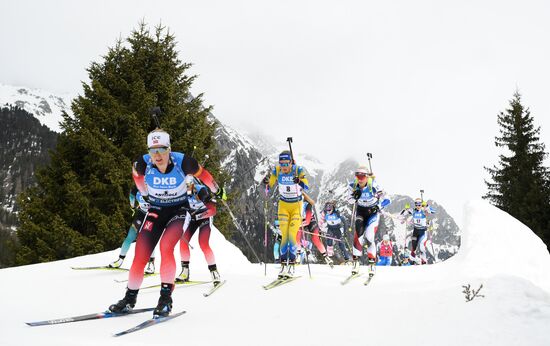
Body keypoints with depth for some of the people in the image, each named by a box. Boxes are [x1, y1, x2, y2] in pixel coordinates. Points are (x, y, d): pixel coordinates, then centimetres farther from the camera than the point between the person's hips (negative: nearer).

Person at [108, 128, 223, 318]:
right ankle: (130, 298, 17)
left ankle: (166, 298, -15)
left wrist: (216, 190, 13)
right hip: (156, 210, 2)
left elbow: (203, 175, -4)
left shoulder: (182, 162, -25)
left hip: (178, 210, -2)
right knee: (140, 256, -5)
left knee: (166, 247, -28)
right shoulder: (142, 164, -20)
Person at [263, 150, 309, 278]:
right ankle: (283, 264, 2)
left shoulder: (298, 170, -17)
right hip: (283, 205, 2)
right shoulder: (276, 171, -10)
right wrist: (266, 182, -26)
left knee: (292, 235, -10)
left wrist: (300, 182, -50)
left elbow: (306, 186, -29)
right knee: (284, 236, -3)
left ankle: (291, 265, -2)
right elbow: (269, 187, -4)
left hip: (296, 205, -2)